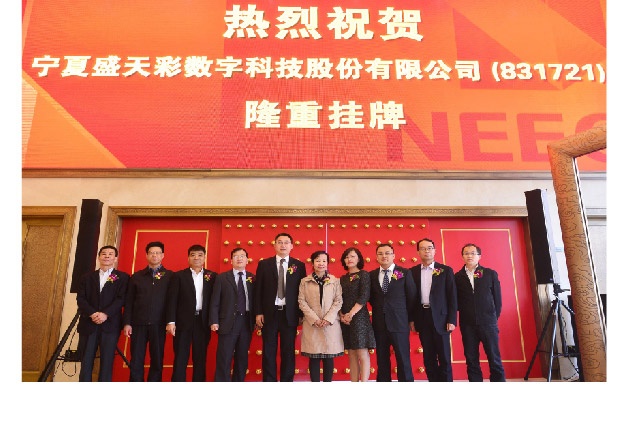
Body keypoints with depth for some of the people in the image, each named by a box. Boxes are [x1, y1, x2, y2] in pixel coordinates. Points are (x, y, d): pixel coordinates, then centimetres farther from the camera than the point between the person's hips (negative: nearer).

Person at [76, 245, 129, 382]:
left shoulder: (123, 277, 6)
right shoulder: (87, 277, 15)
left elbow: (121, 299, -4)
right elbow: (80, 299, 4)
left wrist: (105, 314, -17)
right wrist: (92, 313, -12)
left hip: (110, 325, -2)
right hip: (88, 324, 3)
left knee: (107, 362, -1)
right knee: (86, 361, 3)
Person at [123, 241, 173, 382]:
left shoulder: (170, 276, 4)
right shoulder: (136, 276, 10)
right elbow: (129, 302, 8)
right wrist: (127, 323, 0)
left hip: (159, 325, -1)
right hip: (138, 324, 1)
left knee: (157, 360, 5)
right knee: (136, 361, 4)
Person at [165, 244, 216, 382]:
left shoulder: (212, 276, 8)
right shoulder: (179, 276, 4)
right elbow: (172, 299, -1)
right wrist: (170, 321, -9)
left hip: (203, 321, 1)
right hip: (183, 321, -1)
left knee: (200, 358, 7)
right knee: (180, 358, 2)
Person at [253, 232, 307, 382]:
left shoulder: (299, 265, 3)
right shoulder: (264, 264, 4)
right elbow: (258, 290, 2)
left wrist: (301, 313, -2)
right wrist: (258, 312, -3)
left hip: (290, 314, 0)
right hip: (269, 313, 0)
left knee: (288, 351, 7)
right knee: (269, 351, 7)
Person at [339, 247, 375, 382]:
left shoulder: (363, 274, -2)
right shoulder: (343, 278, 14)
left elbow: (364, 297, -12)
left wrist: (351, 314, -15)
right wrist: (341, 315, -5)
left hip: (359, 317, -5)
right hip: (345, 319, 5)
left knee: (362, 354, -5)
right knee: (352, 355, 8)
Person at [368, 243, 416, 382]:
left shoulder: (405, 273, 0)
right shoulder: (372, 275, 7)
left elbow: (412, 297, 3)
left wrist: (411, 319, 4)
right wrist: (379, 310, 8)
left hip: (399, 323, -3)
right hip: (379, 324, 3)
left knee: (403, 360, 1)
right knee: (382, 360, 9)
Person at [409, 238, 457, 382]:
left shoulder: (446, 270, 1)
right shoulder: (413, 271, 6)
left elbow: (452, 296, -2)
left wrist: (452, 320, -8)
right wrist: (412, 320, 2)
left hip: (440, 317, -2)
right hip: (422, 318, 2)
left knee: (444, 357, 3)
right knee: (428, 357, 10)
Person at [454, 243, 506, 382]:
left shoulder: (491, 274, 6)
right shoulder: (458, 277, 5)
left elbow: (497, 298, 6)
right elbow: (456, 300, 6)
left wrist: (494, 317, 4)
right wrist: (465, 313, -3)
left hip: (488, 322, 0)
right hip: (467, 324, 1)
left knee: (494, 358, 1)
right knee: (471, 360, 4)